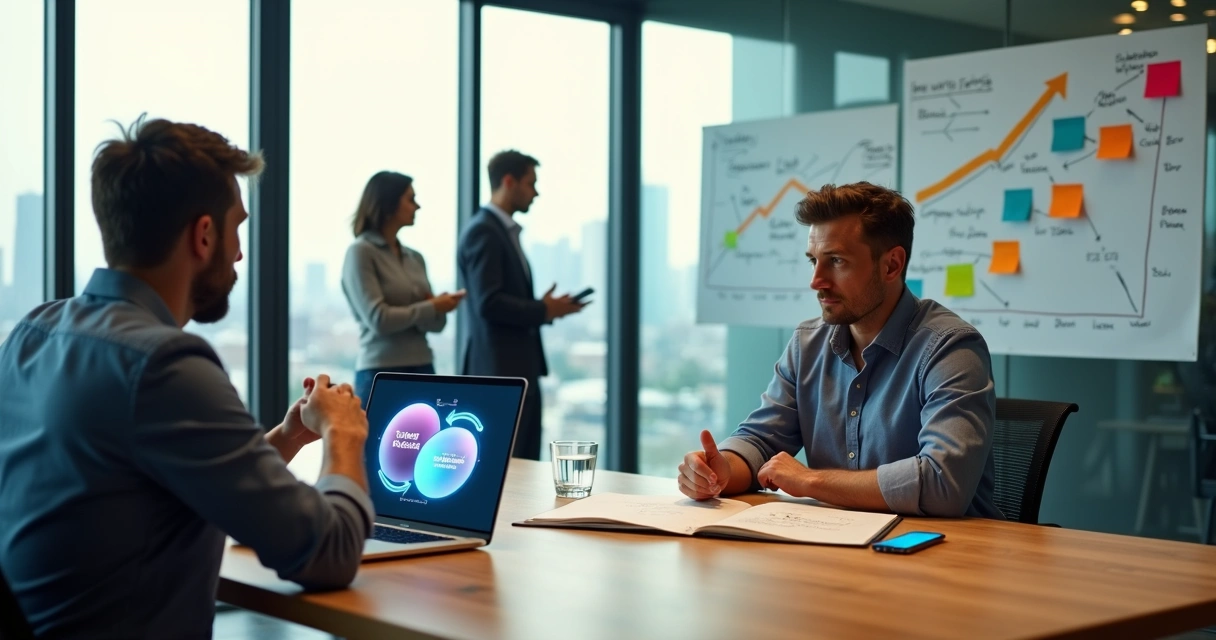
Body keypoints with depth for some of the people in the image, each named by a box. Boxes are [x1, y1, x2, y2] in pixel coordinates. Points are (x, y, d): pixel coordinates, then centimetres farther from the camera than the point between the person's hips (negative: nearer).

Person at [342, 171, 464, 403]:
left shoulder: (415, 258, 13)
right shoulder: (361, 252, -6)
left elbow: (437, 323, 12)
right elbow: (378, 318, -16)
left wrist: (438, 310, -11)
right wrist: (432, 308, -7)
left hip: (422, 371, 6)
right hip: (382, 375, -6)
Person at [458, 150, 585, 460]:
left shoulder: (506, 231, 18)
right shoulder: (482, 231, -13)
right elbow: (488, 303, -21)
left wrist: (545, 307, 5)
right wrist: (543, 311, -11)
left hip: (519, 368, 10)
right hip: (498, 371, -10)